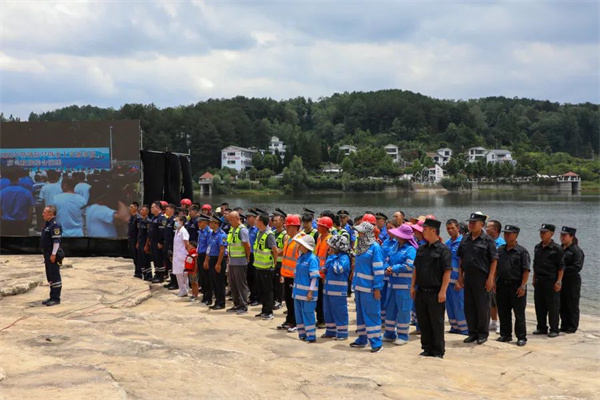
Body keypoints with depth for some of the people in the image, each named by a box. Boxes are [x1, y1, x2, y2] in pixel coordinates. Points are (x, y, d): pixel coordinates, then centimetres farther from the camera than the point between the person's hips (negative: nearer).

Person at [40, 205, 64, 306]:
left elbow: (56, 241, -21)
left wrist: (53, 254, -24)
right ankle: (52, 297, 20)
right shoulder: (48, 224, 16)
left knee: (55, 276, -5)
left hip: (53, 255, -10)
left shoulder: (55, 225, -16)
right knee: (50, 276, 13)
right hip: (48, 254, 10)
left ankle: (56, 298, -1)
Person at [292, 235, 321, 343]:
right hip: (298, 291, 8)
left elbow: (314, 277, -16)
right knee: (299, 313, 12)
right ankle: (302, 334, 22)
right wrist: (295, 288, 18)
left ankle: (311, 336, 3)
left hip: (307, 293, -8)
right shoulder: (301, 257, 11)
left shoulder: (312, 259, -14)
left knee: (308, 314, -4)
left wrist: (311, 291, -18)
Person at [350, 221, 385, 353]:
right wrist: (355, 282, 15)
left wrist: (377, 288, -17)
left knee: (371, 313, -5)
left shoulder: (375, 248, -12)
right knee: (360, 312, 14)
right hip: (359, 285, 8)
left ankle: (376, 342, -1)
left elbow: (378, 269, -15)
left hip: (369, 288, -8)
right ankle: (362, 339, 23)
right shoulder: (361, 246, 13)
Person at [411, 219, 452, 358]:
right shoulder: (421, 249, 11)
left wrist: (443, 291, -19)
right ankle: (427, 348, 23)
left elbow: (447, 272, -14)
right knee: (423, 322, 12)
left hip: (435, 293, -7)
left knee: (437, 323, 2)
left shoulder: (443, 250, -10)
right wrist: (413, 286, 11)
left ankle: (438, 351, 12)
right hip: (421, 292, 7)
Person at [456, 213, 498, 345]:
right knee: (469, 306, 9)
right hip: (468, 277, 6)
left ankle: (483, 333, 12)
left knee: (482, 306, 1)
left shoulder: (487, 240, -6)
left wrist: (490, 278, -14)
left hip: (482, 278, -6)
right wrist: (460, 276, 11)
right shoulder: (465, 240, 10)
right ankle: (473, 333, 20)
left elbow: (494, 260, -8)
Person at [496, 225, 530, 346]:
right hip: (502, 285, 5)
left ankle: (521, 337, 8)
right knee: (503, 312, 11)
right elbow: (495, 267, 15)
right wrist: (493, 282, 8)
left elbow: (526, 270, -9)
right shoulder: (500, 250, 10)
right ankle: (505, 335, 23)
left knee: (519, 314, 1)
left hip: (516, 286, -5)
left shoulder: (522, 251, -6)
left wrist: (522, 286, -15)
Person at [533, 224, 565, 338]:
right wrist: (534, 279, 15)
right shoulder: (537, 247, 10)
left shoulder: (557, 249, -8)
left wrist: (559, 282, -13)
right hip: (539, 281, 6)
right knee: (539, 305, 9)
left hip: (551, 281, -6)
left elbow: (561, 267, -8)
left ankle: (554, 329, 8)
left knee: (553, 306, 0)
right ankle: (542, 328, 20)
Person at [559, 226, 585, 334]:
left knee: (572, 305, 2)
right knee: (562, 305, 12)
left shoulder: (576, 250, -10)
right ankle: (564, 326, 22)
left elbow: (577, 267, -18)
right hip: (560, 281, 7)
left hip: (572, 281, -7)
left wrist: (563, 270, -18)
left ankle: (572, 327, 10)